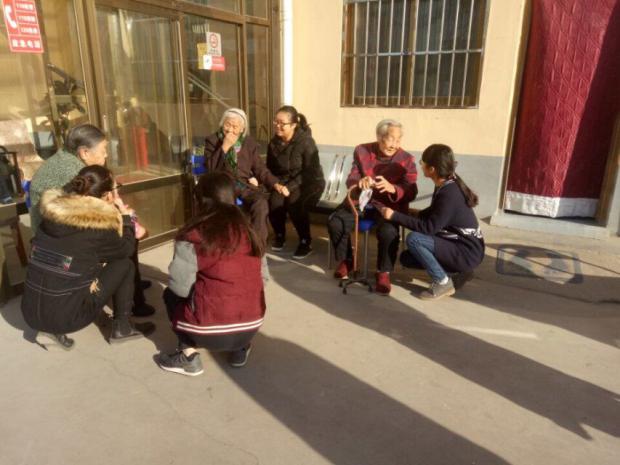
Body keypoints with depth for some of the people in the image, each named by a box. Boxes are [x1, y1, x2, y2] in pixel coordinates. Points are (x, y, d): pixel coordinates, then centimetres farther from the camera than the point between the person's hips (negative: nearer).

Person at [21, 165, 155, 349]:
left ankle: (53, 328, 20)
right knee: (125, 265, 6)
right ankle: (122, 328, 16)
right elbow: (126, 249, 4)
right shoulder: (99, 224, -16)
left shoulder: (53, 211, 0)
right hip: (65, 316, -6)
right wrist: (125, 215, 15)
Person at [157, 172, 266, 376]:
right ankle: (240, 349, 22)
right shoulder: (247, 230, 4)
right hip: (252, 325, 5)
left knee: (171, 294, 22)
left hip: (209, 331, -4)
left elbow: (180, 287, -10)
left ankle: (189, 356, 13)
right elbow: (262, 277, 8)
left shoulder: (193, 236, -11)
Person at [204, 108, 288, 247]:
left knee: (262, 203, -31)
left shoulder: (249, 142, 13)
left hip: (246, 184, 2)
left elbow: (260, 168, 12)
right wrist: (225, 147, -13)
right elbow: (210, 169, -7)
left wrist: (275, 184, -4)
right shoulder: (212, 140, 6)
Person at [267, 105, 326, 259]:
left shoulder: (306, 142, -17)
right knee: (274, 201, -27)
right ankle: (279, 235, 0)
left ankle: (305, 242, -14)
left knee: (294, 203, -34)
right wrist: (278, 184, -6)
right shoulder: (274, 142, 1)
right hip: (284, 182, 4)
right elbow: (270, 169, 12)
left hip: (309, 183, -4)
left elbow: (310, 172, -18)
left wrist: (291, 187, -25)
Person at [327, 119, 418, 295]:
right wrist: (359, 181, -27)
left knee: (389, 232, -34)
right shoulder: (362, 151, 1)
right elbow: (350, 180, -1)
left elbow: (411, 192, -13)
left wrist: (392, 188, -35)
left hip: (388, 205, -2)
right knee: (334, 222, -21)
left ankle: (384, 272, -7)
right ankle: (346, 260, 6)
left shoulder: (407, 159, -6)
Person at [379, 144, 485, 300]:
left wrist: (394, 215, -24)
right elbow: (431, 213, 14)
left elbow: (429, 227, -27)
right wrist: (414, 215, -4)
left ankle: (442, 282, -8)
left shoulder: (450, 194, -27)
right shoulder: (445, 185, 1)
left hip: (468, 252, -9)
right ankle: (459, 270, 11)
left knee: (413, 239, -24)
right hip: (457, 244, 9)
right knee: (406, 258, 8)